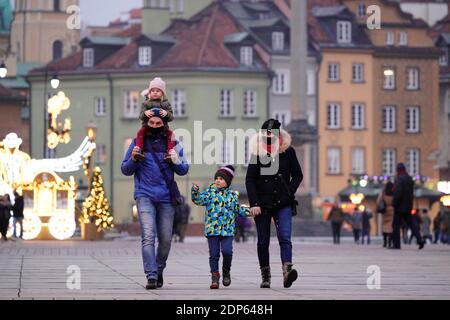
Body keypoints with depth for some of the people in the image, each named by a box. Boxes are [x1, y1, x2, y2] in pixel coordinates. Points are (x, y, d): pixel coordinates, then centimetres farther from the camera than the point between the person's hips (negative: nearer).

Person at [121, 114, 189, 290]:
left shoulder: (172, 143, 8)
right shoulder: (138, 142, 6)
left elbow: (184, 170, 8)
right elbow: (126, 170, 9)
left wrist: (177, 161, -14)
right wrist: (133, 158, -11)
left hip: (166, 197, 2)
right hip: (145, 196, -2)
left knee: (166, 239, 7)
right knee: (148, 236, -16)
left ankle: (159, 270, 30)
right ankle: (151, 276, -20)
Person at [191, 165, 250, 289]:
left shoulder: (232, 195, 11)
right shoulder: (210, 192, 5)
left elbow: (239, 210, 22)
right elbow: (199, 200, -8)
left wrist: (250, 211, 11)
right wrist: (195, 191, -24)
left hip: (227, 230, 1)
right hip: (212, 229, -1)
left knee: (227, 251, -14)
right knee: (214, 254, -1)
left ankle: (226, 271, 12)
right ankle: (215, 277, 8)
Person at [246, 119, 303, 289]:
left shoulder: (288, 151, 3)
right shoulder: (257, 152, 0)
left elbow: (297, 175, 12)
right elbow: (250, 180, -1)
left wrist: (289, 192, -4)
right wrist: (254, 203, -10)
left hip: (283, 204, 0)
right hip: (262, 204, 0)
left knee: (285, 238, -16)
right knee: (263, 242, 4)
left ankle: (287, 270, -30)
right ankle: (265, 276, 12)